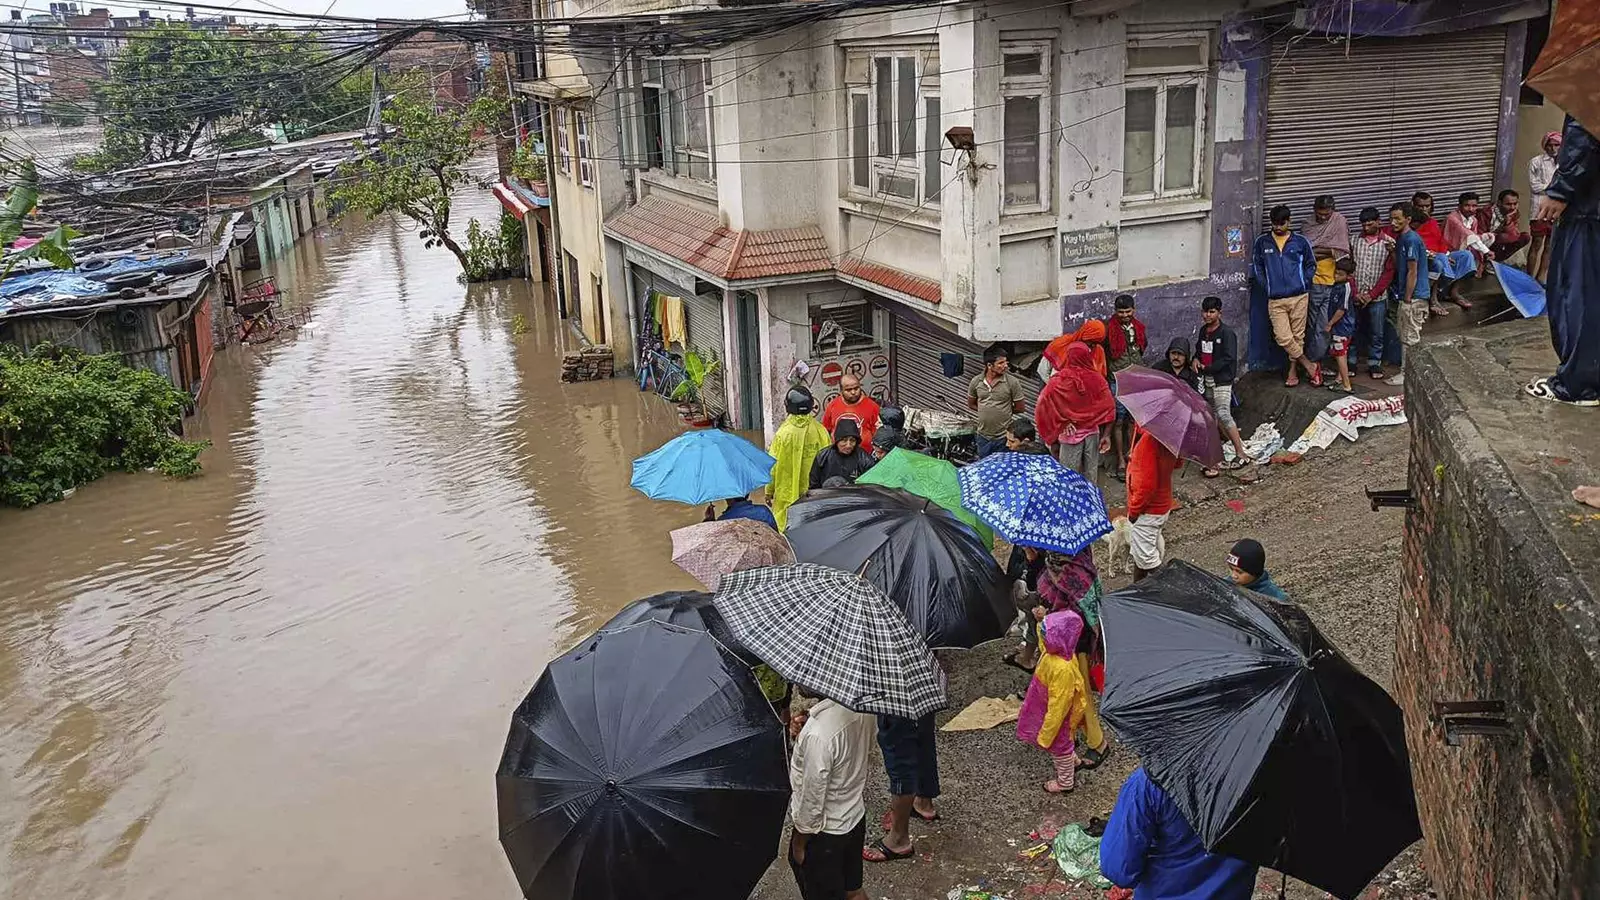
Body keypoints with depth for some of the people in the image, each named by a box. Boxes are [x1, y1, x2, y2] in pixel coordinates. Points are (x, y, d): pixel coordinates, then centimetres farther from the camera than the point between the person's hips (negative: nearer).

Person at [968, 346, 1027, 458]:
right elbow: (971, 405, 9)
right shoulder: (976, 381, -4)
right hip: (983, 436, 3)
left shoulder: (1012, 382, -12)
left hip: (1004, 437, -3)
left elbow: (1019, 408, -4)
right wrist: (987, 411, 0)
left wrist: (1003, 411, 0)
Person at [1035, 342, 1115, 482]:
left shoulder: (1059, 380, -11)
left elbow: (1043, 407, -16)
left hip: (1070, 433, -3)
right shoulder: (1097, 379, -5)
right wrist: (1106, 435, -1)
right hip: (1093, 432, 3)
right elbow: (1109, 407, -5)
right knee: (1091, 471, 13)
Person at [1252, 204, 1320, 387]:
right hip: (1275, 300, 0)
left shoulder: (1301, 242, 4)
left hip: (1299, 297, 0)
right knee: (1283, 337, -8)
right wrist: (1267, 287, 4)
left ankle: (1292, 371, 16)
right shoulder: (1262, 243, 5)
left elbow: (1311, 265, 14)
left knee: (1297, 336, 3)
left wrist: (1303, 283, 2)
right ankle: (1310, 366, 7)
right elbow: (1256, 267, 12)